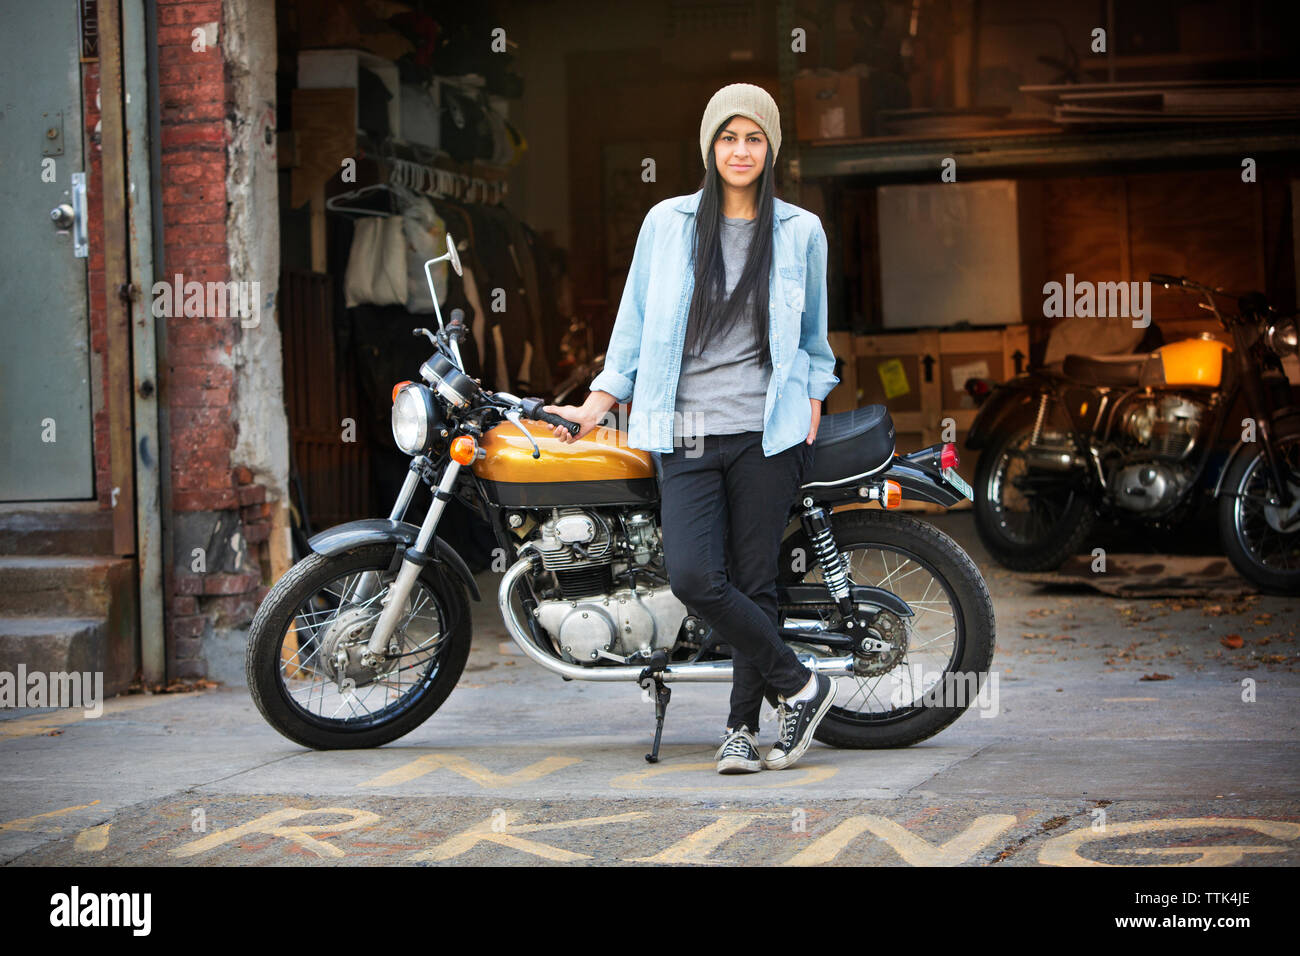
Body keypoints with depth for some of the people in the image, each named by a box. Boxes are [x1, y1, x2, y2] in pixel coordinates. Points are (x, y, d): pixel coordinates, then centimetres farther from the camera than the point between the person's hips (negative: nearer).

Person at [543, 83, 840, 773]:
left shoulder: (801, 232, 8)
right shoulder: (667, 223, 8)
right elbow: (635, 324, 12)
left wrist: (810, 416, 8)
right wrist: (596, 405, 4)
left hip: (767, 432, 0)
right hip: (686, 432, 0)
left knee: (753, 583, 0)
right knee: (692, 576, -14)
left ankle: (741, 726, 14)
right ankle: (799, 685, 1)